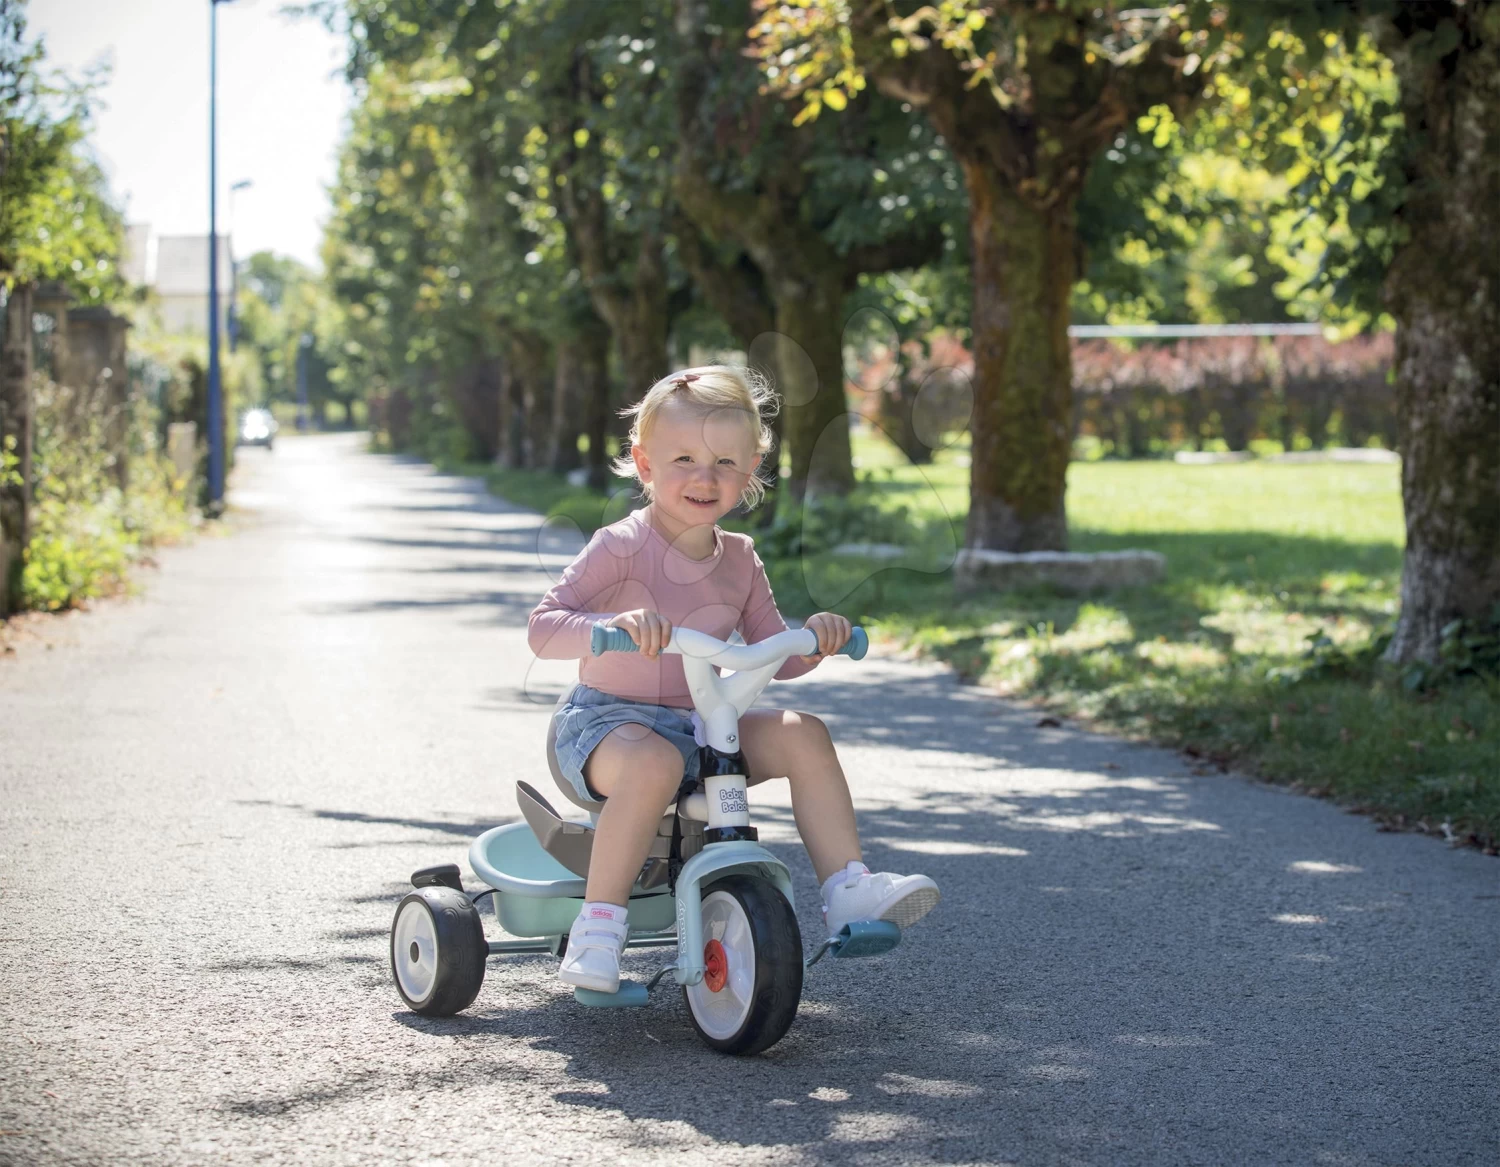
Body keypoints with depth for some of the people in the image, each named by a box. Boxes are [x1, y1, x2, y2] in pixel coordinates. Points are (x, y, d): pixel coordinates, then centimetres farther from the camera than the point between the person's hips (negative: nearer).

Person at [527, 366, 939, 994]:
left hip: (699, 727, 6)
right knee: (653, 764, -39)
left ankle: (847, 891, -10)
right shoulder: (620, 548, -13)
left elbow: (776, 659, 12)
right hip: (607, 720, -6)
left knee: (801, 733, -14)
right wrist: (615, 623, -40)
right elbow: (542, 629, -21)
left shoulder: (739, 560, 7)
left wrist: (814, 636, -10)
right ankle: (598, 925, -30)